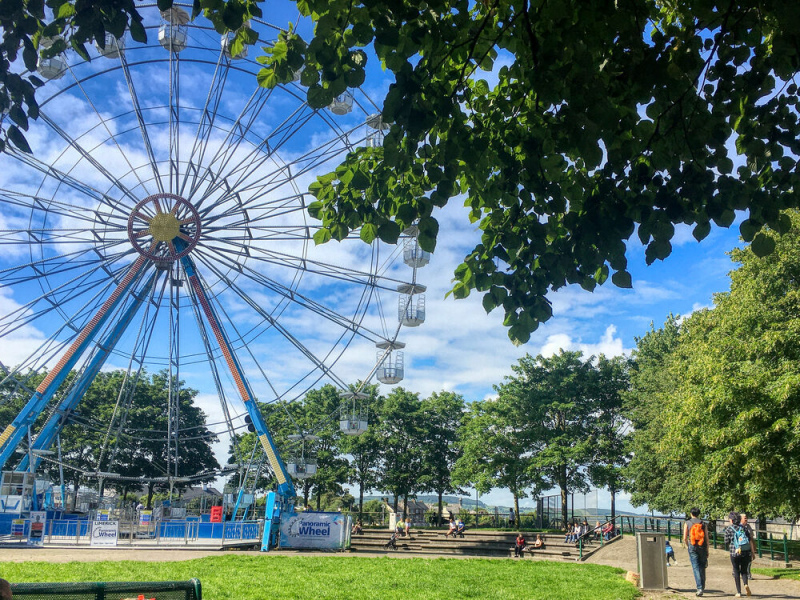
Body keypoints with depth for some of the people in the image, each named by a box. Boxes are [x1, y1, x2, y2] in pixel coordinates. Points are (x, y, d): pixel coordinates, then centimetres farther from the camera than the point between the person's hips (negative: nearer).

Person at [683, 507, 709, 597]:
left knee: (696, 568, -2)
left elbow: (685, 538, -2)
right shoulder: (703, 523, 5)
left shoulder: (687, 523, 1)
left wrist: (687, 546, 14)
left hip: (692, 547, -2)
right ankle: (702, 586, 22)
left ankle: (699, 588, -10)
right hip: (702, 547, 2)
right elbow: (707, 538, 3)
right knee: (702, 567, 15)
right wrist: (707, 550, 9)